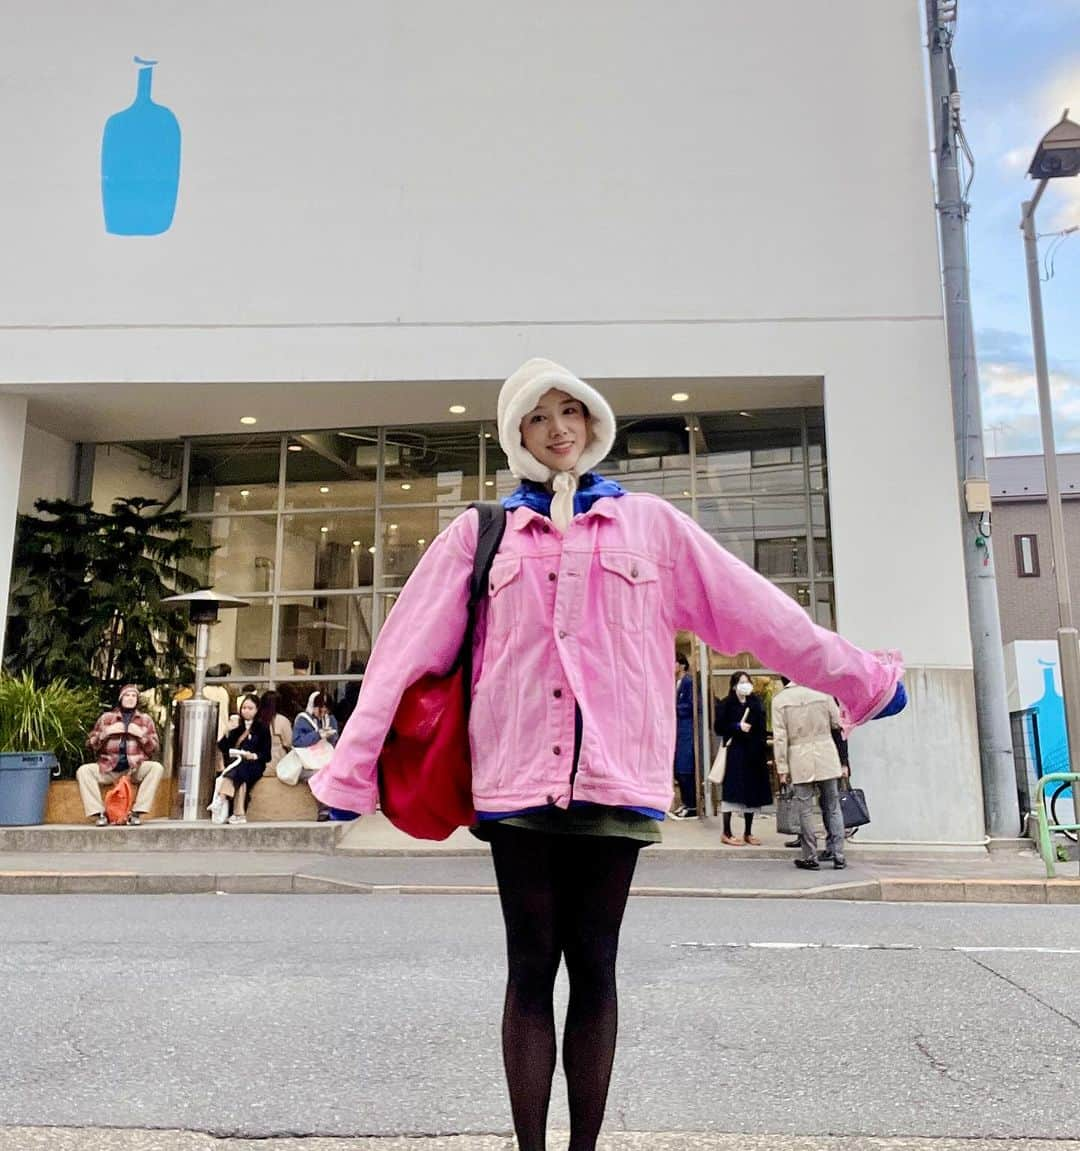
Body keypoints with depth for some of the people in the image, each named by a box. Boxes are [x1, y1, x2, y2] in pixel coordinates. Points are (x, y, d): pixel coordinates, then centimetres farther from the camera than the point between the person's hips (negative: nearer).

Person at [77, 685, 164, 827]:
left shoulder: (145, 719, 11)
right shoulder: (106, 717, 11)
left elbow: (154, 748, 7)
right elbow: (91, 745, 8)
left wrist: (141, 735, -9)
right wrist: (106, 733, -9)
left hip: (135, 768, -1)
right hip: (108, 768, 1)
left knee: (157, 768, -28)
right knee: (83, 771, -24)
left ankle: (137, 812, -24)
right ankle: (99, 813, -19)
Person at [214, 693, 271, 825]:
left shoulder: (262, 728, 10)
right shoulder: (236, 725, 19)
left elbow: (267, 755, 5)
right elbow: (221, 747, 8)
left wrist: (254, 756, -15)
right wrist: (229, 731, -6)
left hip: (253, 765, -2)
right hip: (234, 763, 2)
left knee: (240, 767, -38)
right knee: (241, 779, -35)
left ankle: (221, 802, -50)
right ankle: (239, 814, -49)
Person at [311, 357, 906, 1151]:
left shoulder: (649, 521, 10)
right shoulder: (480, 533, 9)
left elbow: (760, 612, 10)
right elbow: (407, 652, 5)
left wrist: (863, 680, 10)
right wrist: (352, 767, 2)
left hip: (614, 776, 0)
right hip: (518, 776, 0)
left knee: (594, 966, 9)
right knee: (531, 968, 7)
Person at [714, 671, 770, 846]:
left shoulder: (755, 703, 10)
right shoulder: (726, 704, -2)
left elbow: (761, 730, 10)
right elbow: (719, 728, -6)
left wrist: (764, 753, 5)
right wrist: (737, 727, -17)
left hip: (754, 753, 5)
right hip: (735, 753, -5)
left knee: (752, 793, 8)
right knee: (732, 792, -5)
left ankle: (748, 833, 18)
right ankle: (727, 833, 4)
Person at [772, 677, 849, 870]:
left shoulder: (779, 700, -5)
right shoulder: (822, 693, -1)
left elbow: (780, 737, -7)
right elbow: (838, 723, 3)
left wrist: (782, 768, -4)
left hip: (800, 762, -2)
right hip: (826, 758, 2)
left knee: (805, 810, 5)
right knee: (832, 808, 11)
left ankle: (810, 857, 8)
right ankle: (837, 855, 13)